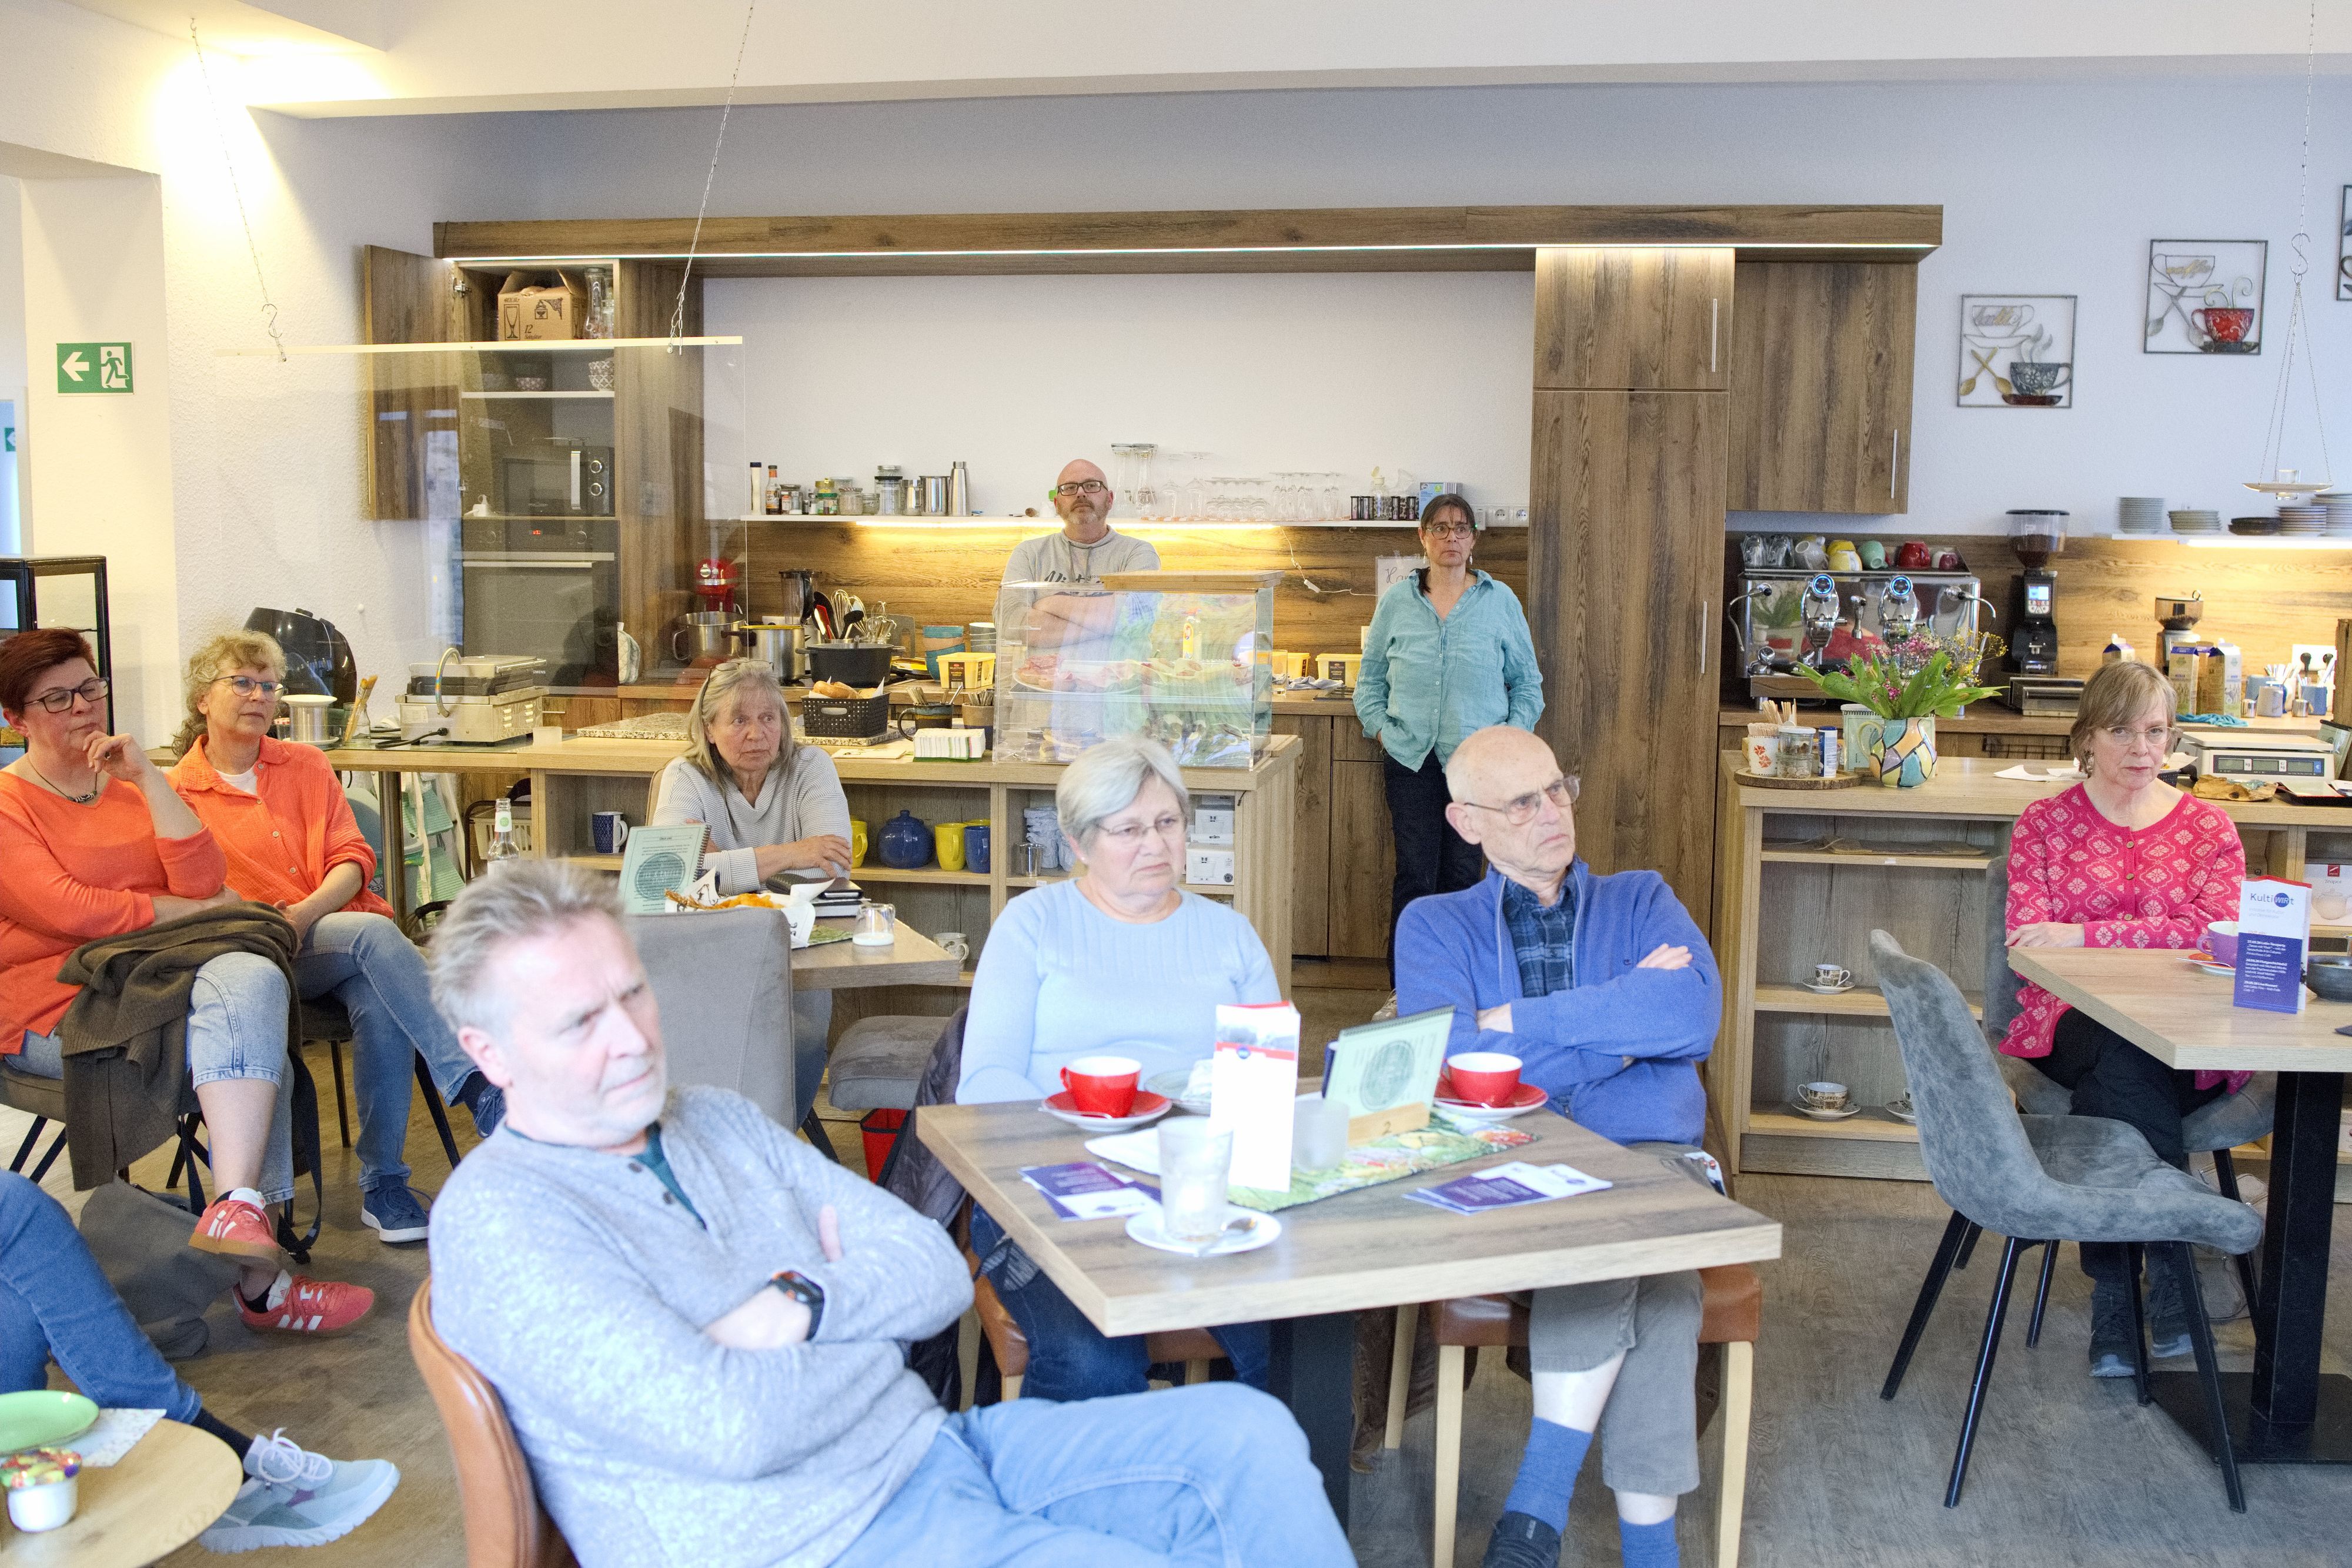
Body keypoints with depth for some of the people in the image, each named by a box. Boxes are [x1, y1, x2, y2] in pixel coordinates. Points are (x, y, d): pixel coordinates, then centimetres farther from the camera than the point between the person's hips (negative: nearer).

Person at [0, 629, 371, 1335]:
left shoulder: (130, 789, 20)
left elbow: (203, 880, 3)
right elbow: (69, 911, -12)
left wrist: (146, 776, -1)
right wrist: (199, 909, -4)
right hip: (59, 1010, -5)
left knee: (252, 978, -30)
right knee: (253, 1038, -28)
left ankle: (236, 1209, -41)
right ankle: (257, 1280, -31)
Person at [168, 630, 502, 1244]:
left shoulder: (306, 765, 20)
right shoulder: (175, 792, 12)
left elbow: (353, 858, 8)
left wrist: (306, 912, -11)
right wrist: (265, 924, -18)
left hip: (336, 928, 3)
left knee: (380, 1004, -33)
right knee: (375, 933, -35)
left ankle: (383, 1184, -25)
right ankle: (478, 1086, -43)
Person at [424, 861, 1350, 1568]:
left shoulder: (720, 1123, 12)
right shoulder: (498, 1220, -13)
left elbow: (938, 1272, 9)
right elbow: (729, 1428, -24)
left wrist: (807, 1303, -12)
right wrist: (868, 1322, -5)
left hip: (926, 1448, 8)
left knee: (1244, 1433, -5)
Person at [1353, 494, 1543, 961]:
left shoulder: (1500, 600, 5)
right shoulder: (1397, 600, 6)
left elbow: (1527, 682, 10)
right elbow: (1370, 677, 13)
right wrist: (1380, 728, 0)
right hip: (1411, 759, 0)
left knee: (1463, 873, 5)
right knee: (1414, 875, -2)